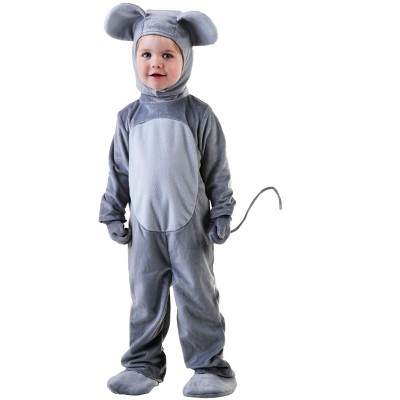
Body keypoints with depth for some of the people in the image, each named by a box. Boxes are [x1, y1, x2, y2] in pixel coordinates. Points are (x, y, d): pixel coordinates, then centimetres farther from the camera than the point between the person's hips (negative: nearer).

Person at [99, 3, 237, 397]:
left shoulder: (199, 114, -5)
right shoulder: (129, 117, 2)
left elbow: (217, 169, -2)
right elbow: (118, 169, 9)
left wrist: (221, 214, -4)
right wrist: (113, 214, 7)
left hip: (190, 225, -3)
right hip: (144, 226, 3)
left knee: (197, 295, 4)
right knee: (145, 298, 10)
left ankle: (210, 366, 13)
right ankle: (144, 363, 23)